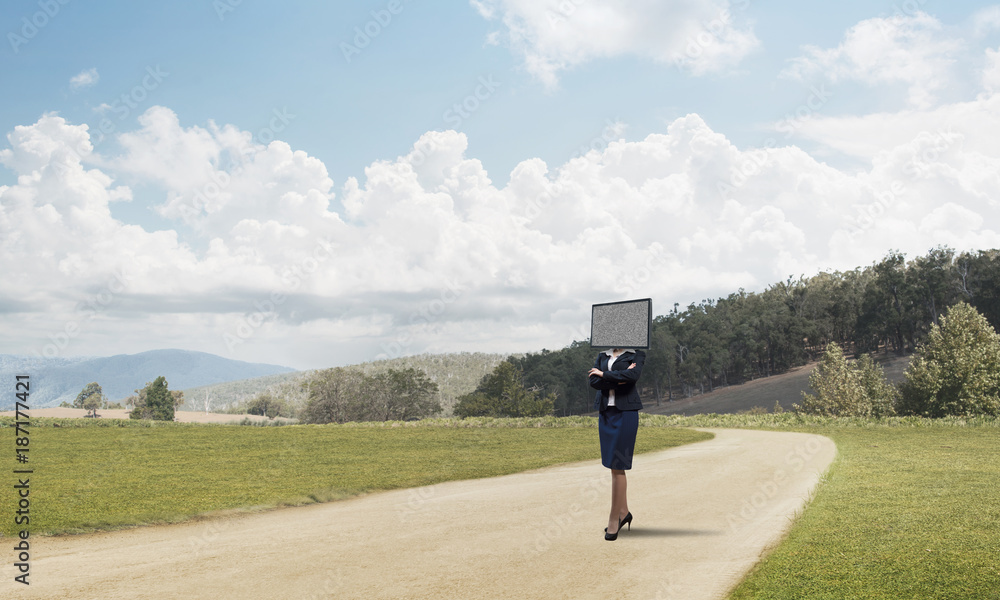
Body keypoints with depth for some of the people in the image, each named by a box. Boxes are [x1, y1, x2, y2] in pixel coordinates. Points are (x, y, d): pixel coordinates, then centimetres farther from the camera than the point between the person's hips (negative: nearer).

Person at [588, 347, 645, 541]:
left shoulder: (636, 354, 0)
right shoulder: (603, 356, 13)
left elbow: (633, 374, -19)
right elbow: (593, 380, -1)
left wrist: (604, 374, -10)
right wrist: (618, 379, -14)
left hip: (625, 412, -5)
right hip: (605, 412, 5)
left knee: (617, 465, -6)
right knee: (614, 466, 10)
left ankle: (614, 518, -1)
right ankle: (624, 512, 22)